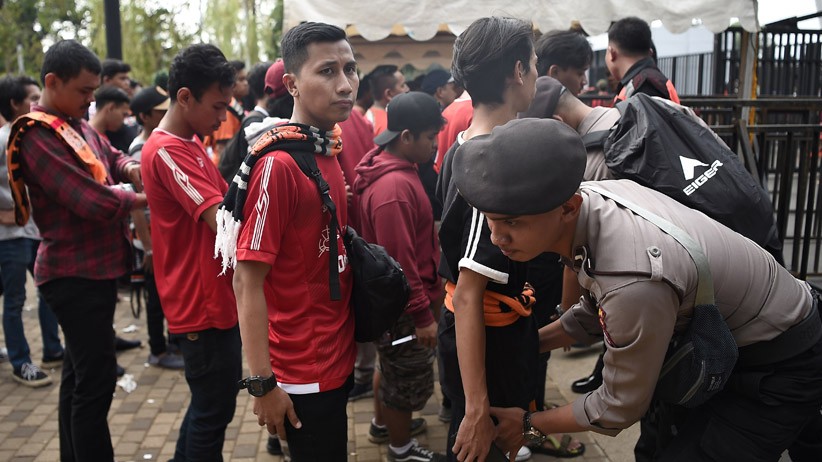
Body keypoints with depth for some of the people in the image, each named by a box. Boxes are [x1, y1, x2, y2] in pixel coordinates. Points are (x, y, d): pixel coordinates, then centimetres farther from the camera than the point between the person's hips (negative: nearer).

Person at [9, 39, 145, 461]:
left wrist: (129, 168, 0)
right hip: (76, 275, -10)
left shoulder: (78, 125, 9)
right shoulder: (37, 136, -19)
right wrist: (139, 199, -9)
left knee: (78, 377, 19)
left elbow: (110, 155, 24)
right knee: (94, 383, -5)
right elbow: (93, 201, -27)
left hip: (92, 269, 10)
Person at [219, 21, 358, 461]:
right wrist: (262, 384, -20)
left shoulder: (328, 152, 4)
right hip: (302, 372, -8)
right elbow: (247, 279, -21)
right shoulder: (278, 164, -22)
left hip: (337, 357, 8)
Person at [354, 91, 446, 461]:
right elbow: (399, 260, -28)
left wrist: (425, 295, 21)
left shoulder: (392, 169, 4)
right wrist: (422, 313, -21)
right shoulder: (394, 186, -29)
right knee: (409, 379, 10)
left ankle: (382, 424, 47)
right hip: (403, 307, -10)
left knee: (393, 367, 27)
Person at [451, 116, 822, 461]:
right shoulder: (589, 196, -17)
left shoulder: (634, 281, -42)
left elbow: (620, 408, -23)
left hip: (780, 363, -7)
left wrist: (529, 425, -10)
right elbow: (597, 310, 3)